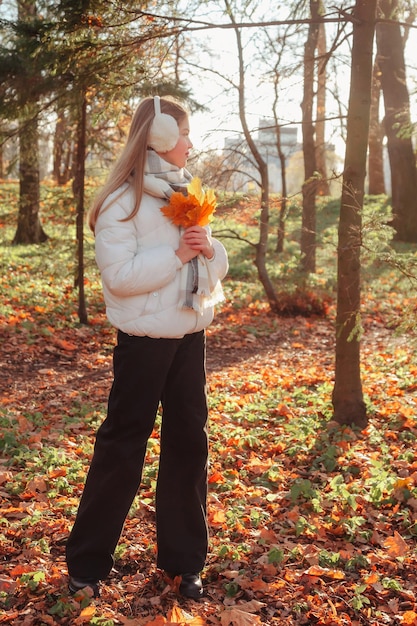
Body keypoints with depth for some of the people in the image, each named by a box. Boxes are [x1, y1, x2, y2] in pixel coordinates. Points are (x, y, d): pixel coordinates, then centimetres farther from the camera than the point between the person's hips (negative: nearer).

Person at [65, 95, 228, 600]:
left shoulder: (187, 195, 10)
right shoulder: (123, 201, -11)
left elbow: (216, 266, 12)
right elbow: (119, 274, -20)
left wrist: (209, 250, -9)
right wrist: (177, 254, -20)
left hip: (190, 335, 6)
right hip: (144, 338, -6)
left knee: (188, 442, 9)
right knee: (122, 445, 2)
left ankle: (183, 558, 23)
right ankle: (87, 560, 19)